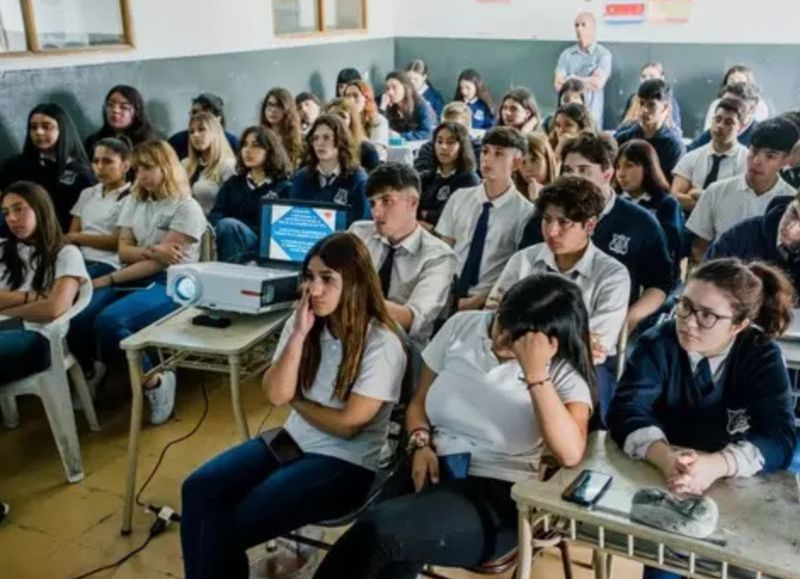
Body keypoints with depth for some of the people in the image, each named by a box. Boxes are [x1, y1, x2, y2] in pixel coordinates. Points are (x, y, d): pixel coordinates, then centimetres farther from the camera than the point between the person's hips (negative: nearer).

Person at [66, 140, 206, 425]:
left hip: (168, 285, -6)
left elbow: (160, 263, -12)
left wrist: (109, 279, -15)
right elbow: (124, 252, 8)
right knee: (74, 319, -22)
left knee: (109, 321, -33)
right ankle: (90, 372, 9)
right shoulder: (134, 202, 18)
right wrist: (151, 250, -14)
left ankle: (154, 381, -12)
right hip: (133, 279, 6)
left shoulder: (187, 208, -5)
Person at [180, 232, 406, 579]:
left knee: (236, 521, -18)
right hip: (294, 441, 6)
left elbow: (347, 425, -15)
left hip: (346, 463, -6)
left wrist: (296, 402, -3)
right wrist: (298, 335, -17)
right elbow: (275, 395, -7)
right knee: (199, 489, -13)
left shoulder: (381, 344, -16)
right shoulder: (302, 322, 1)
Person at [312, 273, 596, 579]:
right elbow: (419, 402, 15)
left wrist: (536, 373, -24)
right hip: (431, 471, 4)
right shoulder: (462, 326, 5)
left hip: (497, 495, -3)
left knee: (377, 529, -30)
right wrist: (421, 445, -6)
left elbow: (570, 453, -22)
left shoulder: (566, 372, -5)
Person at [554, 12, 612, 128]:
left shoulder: (603, 54, 0)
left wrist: (572, 80, -2)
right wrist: (588, 80, -6)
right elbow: (559, 85, -1)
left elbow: (598, 83, -12)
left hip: (592, 116, -2)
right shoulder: (567, 54, 8)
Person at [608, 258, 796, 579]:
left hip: (734, 487, 1)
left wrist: (715, 465, -36)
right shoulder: (657, 344, -9)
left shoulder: (762, 355, -7)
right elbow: (627, 411, -19)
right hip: (655, 476, -1)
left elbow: (779, 438, -16)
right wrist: (666, 459, -39)